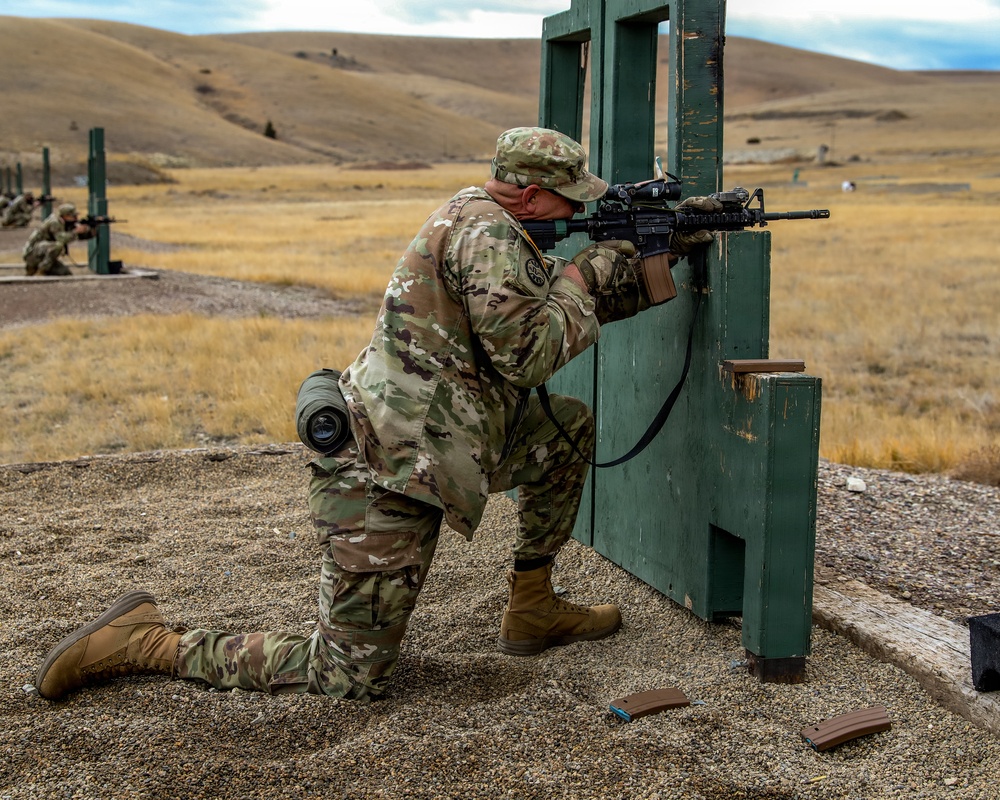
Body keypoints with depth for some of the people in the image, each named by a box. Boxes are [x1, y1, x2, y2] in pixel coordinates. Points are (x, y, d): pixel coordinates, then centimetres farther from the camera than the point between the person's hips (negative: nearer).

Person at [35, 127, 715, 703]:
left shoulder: (481, 216, 15)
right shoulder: (487, 236, -16)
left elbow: (591, 289, 24)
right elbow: (529, 355, -18)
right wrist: (573, 285, -2)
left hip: (414, 448, 10)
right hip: (383, 477, -10)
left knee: (569, 429, 18)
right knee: (351, 679, -3)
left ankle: (532, 608, 24)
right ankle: (147, 642, 3)